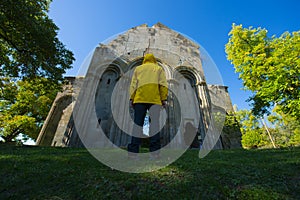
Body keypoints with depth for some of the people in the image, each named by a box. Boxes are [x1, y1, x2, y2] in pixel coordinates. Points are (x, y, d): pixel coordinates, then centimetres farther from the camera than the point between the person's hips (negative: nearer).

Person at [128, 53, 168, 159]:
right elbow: (163, 84, 7)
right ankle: (154, 151, -10)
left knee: (138, 123, -1)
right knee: (154, 122, -5)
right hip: (155, 98, -1)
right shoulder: (159, 68, 22)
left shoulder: (138, 68, 24)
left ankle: (133, 151, -4)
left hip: (139, 98, 1)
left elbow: (133, 84, 12)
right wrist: (164, 99, 1)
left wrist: (131, 98, 8)